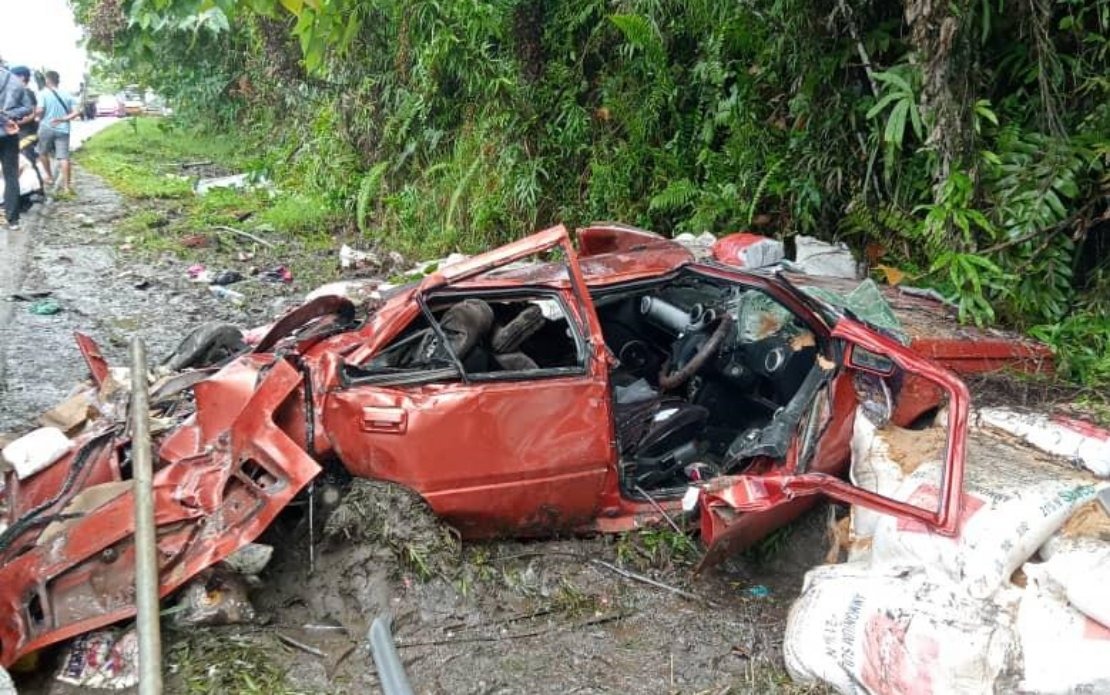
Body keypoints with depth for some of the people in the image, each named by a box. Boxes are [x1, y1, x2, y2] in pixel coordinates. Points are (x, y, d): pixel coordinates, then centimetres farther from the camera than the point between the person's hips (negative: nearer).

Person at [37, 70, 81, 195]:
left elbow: (39, 111, -14)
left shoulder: (44, 94, -4)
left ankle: (50, 177, 28)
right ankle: (66, 185, -11)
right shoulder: (67, 95, 8)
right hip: (63, 130, 2)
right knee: (63, 157, -5)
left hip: (47, 128, -2)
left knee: (43, 153, 21)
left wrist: (41, 118, 6)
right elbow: (76, 112, 1)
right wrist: (63, 119, -1)